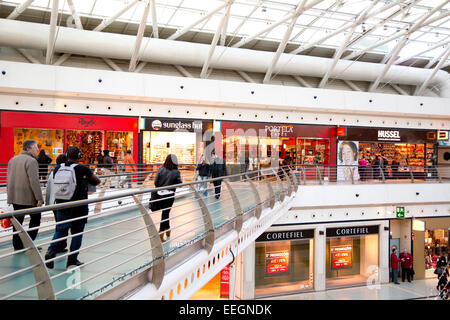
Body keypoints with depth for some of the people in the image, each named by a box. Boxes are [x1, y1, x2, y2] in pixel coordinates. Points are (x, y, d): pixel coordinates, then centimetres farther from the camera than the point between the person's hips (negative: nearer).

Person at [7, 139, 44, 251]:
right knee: (35, 218, 8)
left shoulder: (12, 160, 12)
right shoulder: (31, 161, -15)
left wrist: (10, 195, 22)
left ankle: (17, 245, 16)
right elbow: (34, 181, -20)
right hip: (28, 197, -7)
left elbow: (8, 180, 16)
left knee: (18, 220, 12)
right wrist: (39, 198, -18)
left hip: (15, 197, 7)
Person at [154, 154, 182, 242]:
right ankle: (161, 233, 2)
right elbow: (179, 183, -5)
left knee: (165, 212, 18)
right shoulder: (176, 172, -12)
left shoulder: (161, 170, -8)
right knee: (166, 213, 4)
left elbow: (156, 183, -7)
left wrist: (160, 187, 12)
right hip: (170, 195, -2)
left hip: (160, 194, 2)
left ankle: (167, 229, 33)